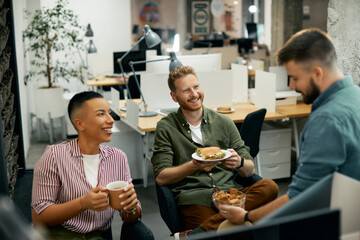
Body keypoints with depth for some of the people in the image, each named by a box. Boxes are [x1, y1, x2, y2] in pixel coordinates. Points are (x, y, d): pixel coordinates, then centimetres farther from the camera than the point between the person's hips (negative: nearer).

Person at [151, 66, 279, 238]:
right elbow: (161, 177, -1)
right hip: (193, 196, -6)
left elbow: (250, 170, 14)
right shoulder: (166, 127, 8)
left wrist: (239, 163, -11)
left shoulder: (224, 122, 15)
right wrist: (194, 166, -16)